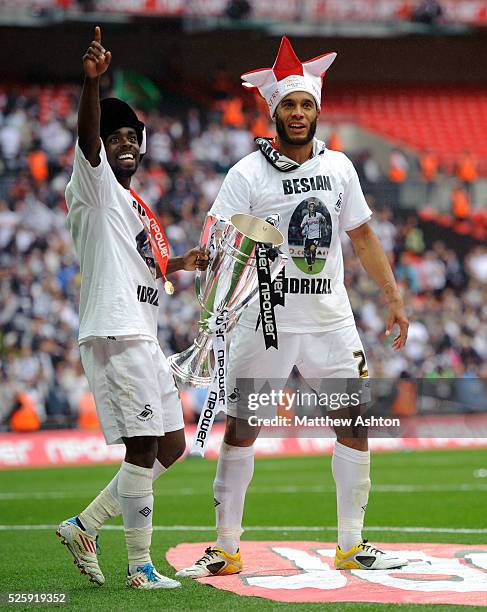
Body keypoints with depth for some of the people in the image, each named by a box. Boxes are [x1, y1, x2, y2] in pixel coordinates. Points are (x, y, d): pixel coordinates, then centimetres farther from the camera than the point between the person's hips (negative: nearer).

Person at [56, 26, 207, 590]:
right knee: (143, 446, -10)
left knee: (170, 446, 11)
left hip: (142, 334, 9)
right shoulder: (94, 184, -2)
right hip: (114, 332, -9)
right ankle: (140, 567, -5)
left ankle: (86, 526, 17)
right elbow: (88, 134, -23)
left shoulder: (132, 203, 23)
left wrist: (177, 264, 28)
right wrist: (92, 80, -39)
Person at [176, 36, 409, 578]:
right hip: (265, 323, -3)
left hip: (331, 322, 3)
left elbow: (362, 236, 16)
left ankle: (351, 546, 13)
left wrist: (393, 296, 12)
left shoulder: (338, 167, 7)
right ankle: (225, 550, 9)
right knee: (240, 431, -1)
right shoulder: (248, 173, -5)